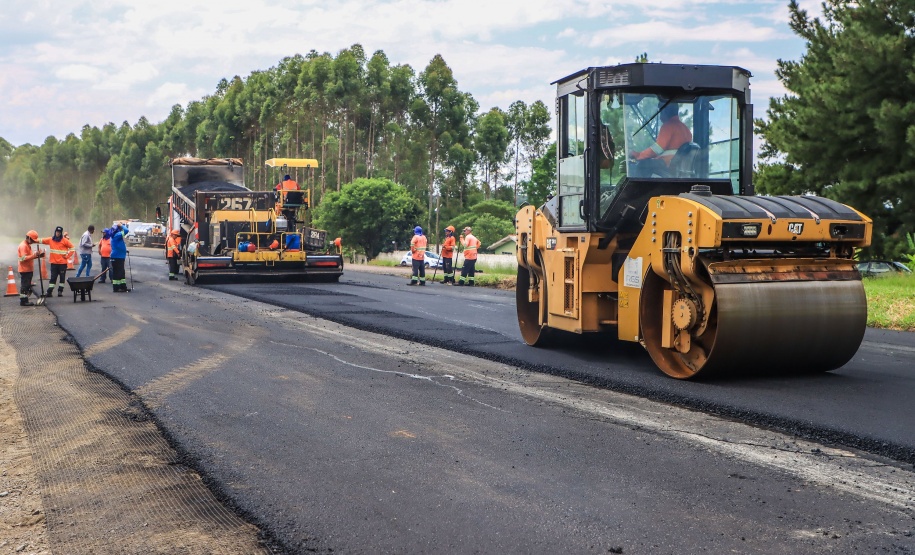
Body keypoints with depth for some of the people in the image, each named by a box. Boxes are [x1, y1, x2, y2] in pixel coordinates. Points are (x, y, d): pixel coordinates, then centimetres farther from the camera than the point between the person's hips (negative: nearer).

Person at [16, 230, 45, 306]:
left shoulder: (28, 245, 17)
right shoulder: (23, 245, -15)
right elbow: (24, 258, -24)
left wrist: (37, 255, 8)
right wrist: (35, 255, -28)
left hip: (29, 269, 10)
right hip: (25, 269, -10)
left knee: (27, 285, 13)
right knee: (24, 286, -7)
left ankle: (25, 300, 18)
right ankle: (23, 301, -4)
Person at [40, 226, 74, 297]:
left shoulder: (64, 240, -2)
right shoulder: (50, 240, 6)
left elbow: (72, 247, 1)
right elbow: (41, 241, 6)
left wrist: (67, 256, -3)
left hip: (62, 262, -2)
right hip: (54, 262, 2)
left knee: (62, 277, 3)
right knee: (53, 277, 1)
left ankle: (60, 291, 11)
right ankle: (49, 291, 2)